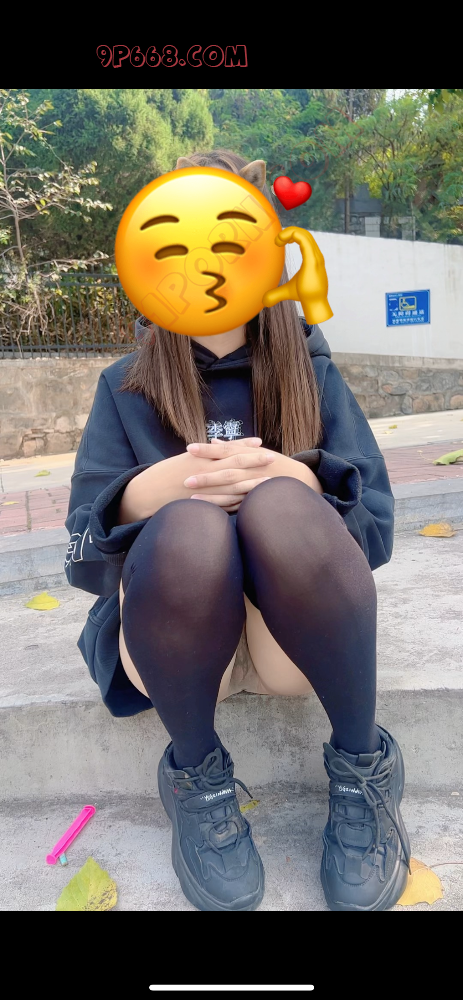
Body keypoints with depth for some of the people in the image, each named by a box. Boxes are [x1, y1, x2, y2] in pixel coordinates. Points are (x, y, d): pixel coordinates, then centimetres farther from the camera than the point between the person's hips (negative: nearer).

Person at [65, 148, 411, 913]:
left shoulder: (309, 369, 10)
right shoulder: (128, 387, 9)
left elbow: (374, 515, -1)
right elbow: (85, 542, -1)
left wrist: (284, 477, -22)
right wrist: (164, 483, -21)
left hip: (296, 615, 1)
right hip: (175, 610, 0)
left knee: (281, 507, -32)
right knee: (189, 526, -33)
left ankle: (363, 766, -11)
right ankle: (196, 775, -8)